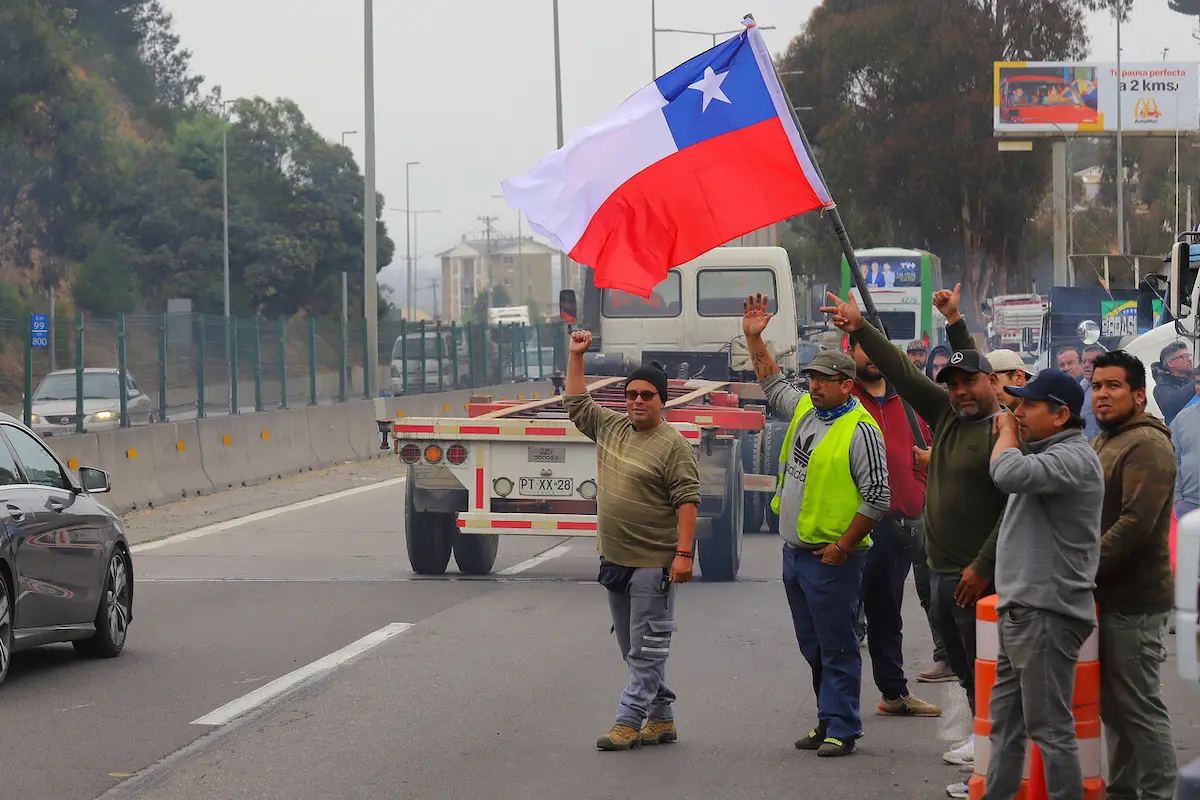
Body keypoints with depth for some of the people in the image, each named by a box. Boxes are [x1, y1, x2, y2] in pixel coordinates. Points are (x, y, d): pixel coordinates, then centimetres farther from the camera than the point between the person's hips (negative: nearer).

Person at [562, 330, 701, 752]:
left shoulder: (673, 445, -11)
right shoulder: (611, 427, 11)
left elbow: (687, 501, -16)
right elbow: (576, 404, 24)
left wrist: (684, 553, -22)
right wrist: (575, 356, 18)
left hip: (653, 563, -8)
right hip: (615, 559, 8)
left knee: (647, 650, -4)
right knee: (634, 649, 12)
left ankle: (629, 720, -6)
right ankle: (661, 718, 19)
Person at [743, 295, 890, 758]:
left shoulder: (860, 431, -15)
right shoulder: (804, 410, 10)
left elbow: (877, 498, -17)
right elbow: (772, 383, 30)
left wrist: (842, 547, -17)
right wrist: (754, 339, 21)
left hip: (832, 558, -9)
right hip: (794, 551, 9)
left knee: (838, 648, -3)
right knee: (812, 646, 14)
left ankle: (841, 729, 1)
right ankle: (829, 720, 23)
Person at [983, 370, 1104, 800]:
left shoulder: (1073, 458, -16)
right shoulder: (1048, 453, 19)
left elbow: (1009, 475, -31)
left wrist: (1007, 434, -13)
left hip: (1045, 615, -11)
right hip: (1021, 612, 11)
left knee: (1050, 730, -7)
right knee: (1005, 725, 15)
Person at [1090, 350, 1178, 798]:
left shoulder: (1147, 445, -14)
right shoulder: (1104, 441, 17)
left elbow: (1136, 523, -24)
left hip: (1135, 601, -10)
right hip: (1107, 594, 10)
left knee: (1139, 706, -6)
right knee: (1114, 703, 14)